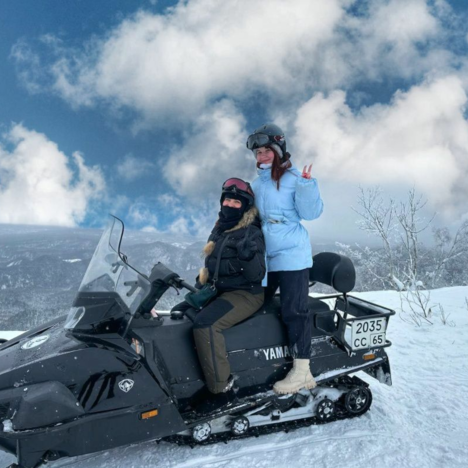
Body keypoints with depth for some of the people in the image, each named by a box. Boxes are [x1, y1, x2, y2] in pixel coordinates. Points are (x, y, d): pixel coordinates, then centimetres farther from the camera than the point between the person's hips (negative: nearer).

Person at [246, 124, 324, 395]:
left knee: (294, 311, -6)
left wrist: (308, 184, -22)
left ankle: (302, 370, 3)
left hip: (291, 255, -8)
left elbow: (310, 213, -12)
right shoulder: (256, 184, 15)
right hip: (264, 258, 8)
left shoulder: (293, 178, -4)